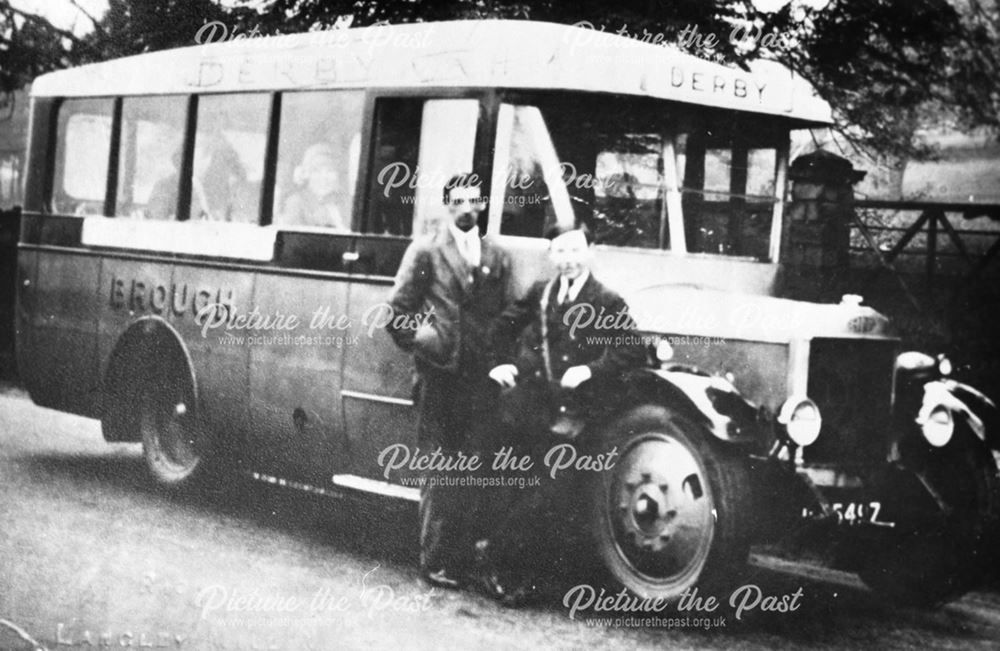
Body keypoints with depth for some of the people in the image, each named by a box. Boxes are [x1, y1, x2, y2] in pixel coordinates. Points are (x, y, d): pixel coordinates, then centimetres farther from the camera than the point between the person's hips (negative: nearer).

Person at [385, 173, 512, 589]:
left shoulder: (497, 257, 14)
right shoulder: (426, 251, 3)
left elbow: (505, 316, 15)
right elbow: (399, 309, 3)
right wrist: (420, 344, -6)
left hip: (481, 379, 3)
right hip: (440, 376, -3)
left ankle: (465, 559, 8)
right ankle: (435, 559, 4)